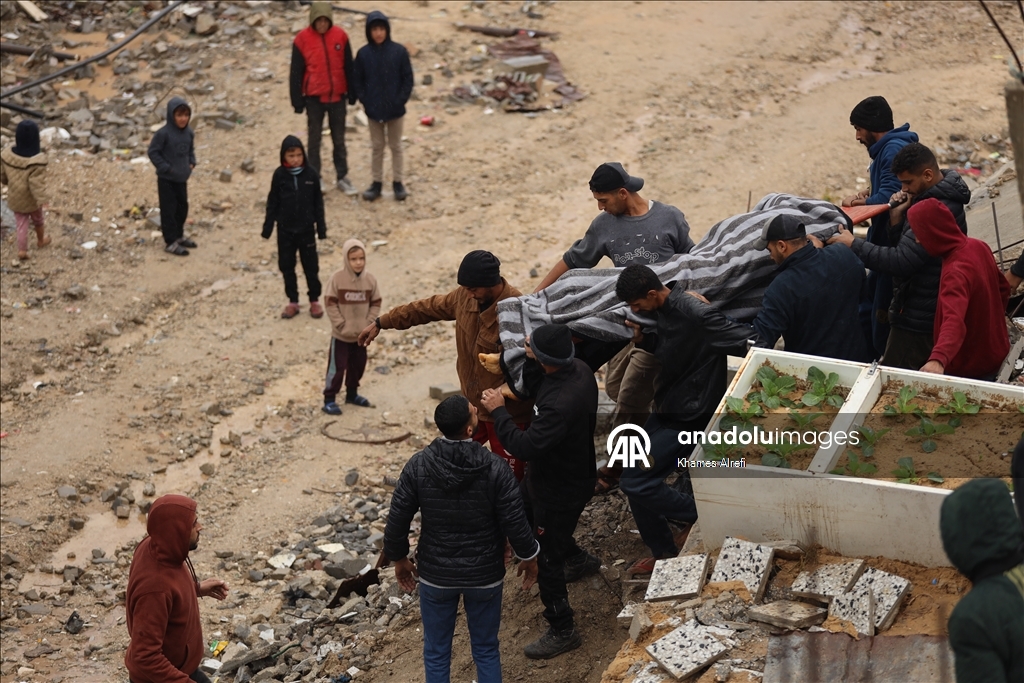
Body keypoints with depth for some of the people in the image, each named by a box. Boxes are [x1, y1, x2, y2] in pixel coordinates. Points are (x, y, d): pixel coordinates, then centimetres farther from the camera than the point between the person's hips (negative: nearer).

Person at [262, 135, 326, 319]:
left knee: (311, 266, 7)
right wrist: (267, 226, 1)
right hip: (285, 230, 1)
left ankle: (314, 300, 21)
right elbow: (273, 202, 1)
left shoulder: (311, 174, -8)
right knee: (286, 266, 9)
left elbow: (318, 202, -1)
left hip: (306, 229, -1)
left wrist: (321, 226, 0)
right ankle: (292, 301, 21)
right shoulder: (279, 175, -6)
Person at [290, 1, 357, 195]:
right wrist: (297, 100, -5)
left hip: (337, 96, 2)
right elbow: (296, 72, -4)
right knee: (315, 139, 7)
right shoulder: (302, 39, -8)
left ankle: (343, 177, 18)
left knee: (339, 139, 10)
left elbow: (348, 66, 5)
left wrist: (352, 93, 6)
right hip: (314, 97, -2)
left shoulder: (340, 35, -3)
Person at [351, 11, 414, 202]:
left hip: (395, 110, -1)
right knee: (377, 147, 11)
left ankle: (397, 182, 20)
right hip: (373, 110, 1)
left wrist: (401, 100, -11)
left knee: (396, 146, 10)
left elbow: (408, 79, -4)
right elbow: (357, 81, 1)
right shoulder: (363, 54, -5)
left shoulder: (399, 51, -8)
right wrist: (365, 101, -8)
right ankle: (377, 183, 20)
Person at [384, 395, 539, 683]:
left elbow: (397, 520, -9)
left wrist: (399, 558, 9)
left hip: (435, 574, 1)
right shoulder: (495, 469, -20)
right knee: (486, 650, 18)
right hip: (484, 574, 0)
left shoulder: (418, 465, -16)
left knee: (436, 652, 17)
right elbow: (515, 523, -14)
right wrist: (529, 557, 5)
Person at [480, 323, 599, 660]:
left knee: (546, 559, 6)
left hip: (560, 489, -10)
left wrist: (498, 411, -24)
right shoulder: (578, 368, -12)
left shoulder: (560, 404, -42)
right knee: (525, 513, 33)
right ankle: (578, 559, 55)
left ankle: (563, 631, 25)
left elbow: (524, 446, -36)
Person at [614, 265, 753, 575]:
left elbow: (748, 343, -27)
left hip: (690, 417, -10)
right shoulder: (665, 309, 2)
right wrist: (643, 339, -2)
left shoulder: (694, 314, -26)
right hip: (669, 410, 10)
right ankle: (663, 552, 26)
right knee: (636, 478, 13)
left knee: (634, 480, -11)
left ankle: (695, 515, 8)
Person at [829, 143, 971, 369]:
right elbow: (906, 247, 15)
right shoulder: (934, 197, 10)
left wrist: (854, 244, -21)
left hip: (917, 320, -11)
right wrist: (897, 215, -3)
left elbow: (901, 262, -28)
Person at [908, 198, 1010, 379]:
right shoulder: (978, 246, -4)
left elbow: (954, 321, -47)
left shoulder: (956, 272, -31)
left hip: (969, 368, -8)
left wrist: (938, 359, -63)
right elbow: (1002, 287, 12)